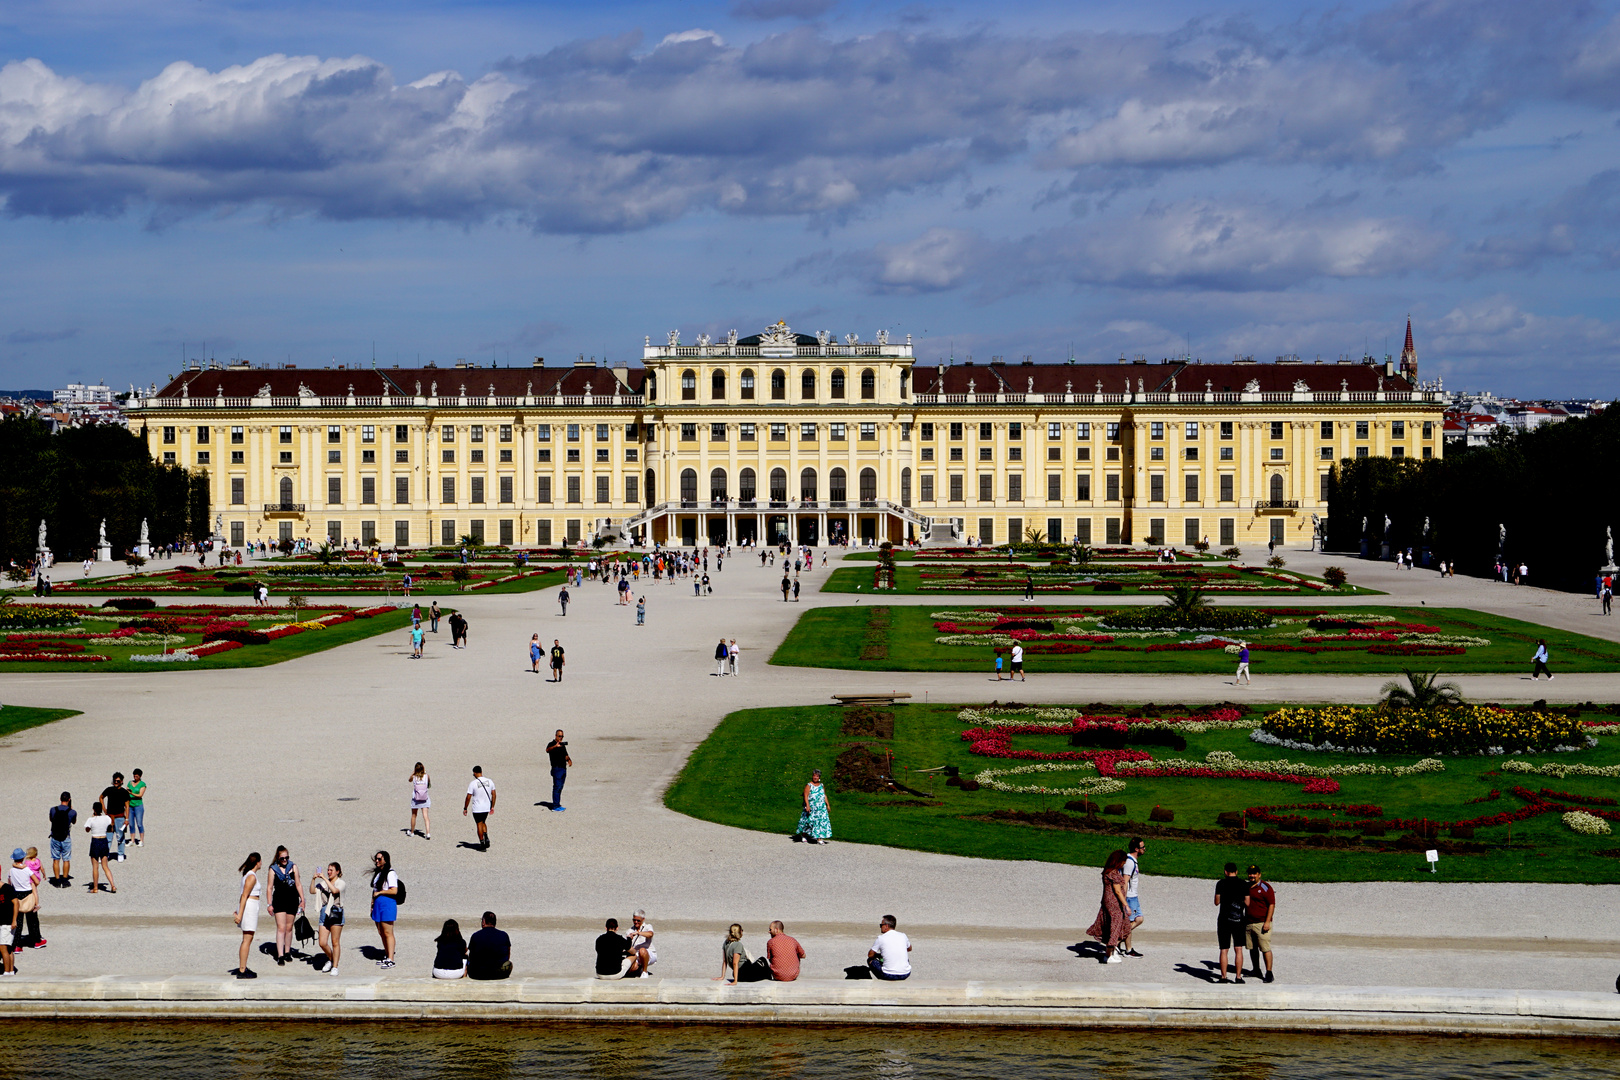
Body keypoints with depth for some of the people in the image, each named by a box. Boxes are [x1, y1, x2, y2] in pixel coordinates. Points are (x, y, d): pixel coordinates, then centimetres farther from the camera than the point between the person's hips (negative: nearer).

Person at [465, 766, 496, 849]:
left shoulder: (473, 784, -13)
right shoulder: (489, 781, -1)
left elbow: (468, 798, -10)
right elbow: (494, 794, 5)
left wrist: (465, 808, 1)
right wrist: (492, 807, 14)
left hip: (477, 808, -4)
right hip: (487, 808, 4)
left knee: (479, 824, 6)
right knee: (483, 823, 21)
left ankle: (482, 843, 6)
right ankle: (486, 837, 0)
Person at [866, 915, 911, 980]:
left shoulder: (881, 938, -5)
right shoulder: (903, 936, 6)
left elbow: (870, 955, 8)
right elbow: (909, 949, 28)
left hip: (889, 975, -4)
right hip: (905, 974, 4)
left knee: (870, 960, 20)